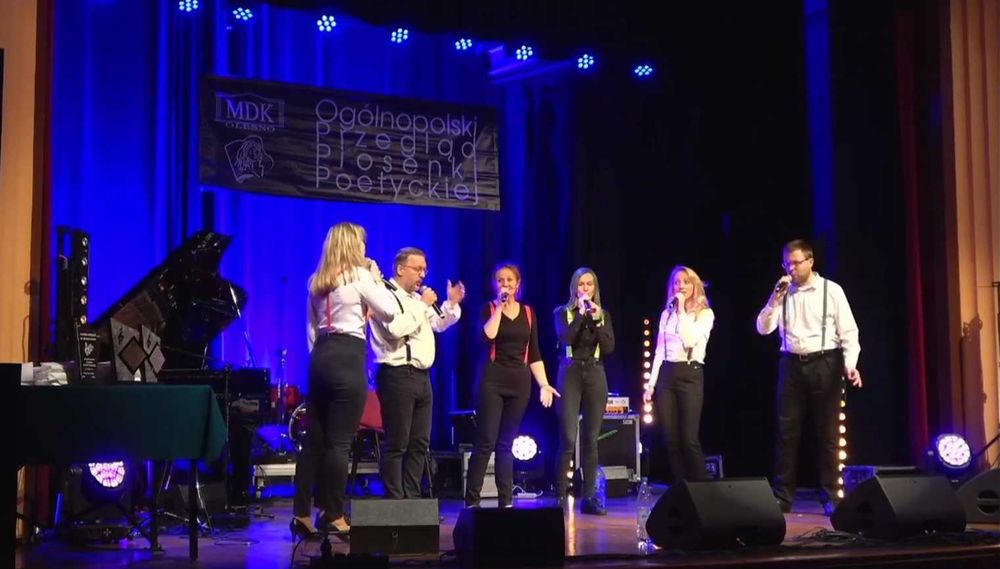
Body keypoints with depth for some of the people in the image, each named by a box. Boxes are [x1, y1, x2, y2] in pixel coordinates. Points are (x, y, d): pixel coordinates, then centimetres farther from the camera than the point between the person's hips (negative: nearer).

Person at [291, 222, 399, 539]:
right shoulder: (359, 275, -5)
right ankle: (333, 516, 1)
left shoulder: (317, 281, 16)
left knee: (313, 439, 7)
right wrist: (376, 278, 8)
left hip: (321, 357, 7)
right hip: (347, 358, -7)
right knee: (339, 441, -3)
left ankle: (302, 514, 8)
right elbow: (390, 312, -3)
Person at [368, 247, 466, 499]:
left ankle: (412, 497, 17)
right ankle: (395, 501, -2)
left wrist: (452, 303, 12)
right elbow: (396, 329, -24)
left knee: (420, 442, 10)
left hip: (421, 376, 9)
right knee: (397, 443, -6)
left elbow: (439, 324, 30)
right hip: (398, 376, -9)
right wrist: (422, 305, -15)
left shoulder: (416, 297, 19)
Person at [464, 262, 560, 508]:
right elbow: (488, 336, -19)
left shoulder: (528, 312, 11)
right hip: (492, 379, -3)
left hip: (519, 381, 3)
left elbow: (534, 353, 10)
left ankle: (506, 501, 10)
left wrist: (544, 384, 3)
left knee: (506, 443, 7)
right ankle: (472, 500, -3)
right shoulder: (489, 309, 1)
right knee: (486, 442, -7)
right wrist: (499, 308, -13)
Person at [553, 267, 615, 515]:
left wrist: (597, 320, -10)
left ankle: (589, 497, 7)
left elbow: (609, 348, -1)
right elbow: (566, 339, -14)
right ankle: (560, 496, -4)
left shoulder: (604, 315, 12)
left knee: (591, 439, 3)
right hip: (570, 374, -3)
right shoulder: (563, 312, 5)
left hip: (595, 375, 3)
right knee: (568, 439, -10)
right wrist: (580, 314, -13)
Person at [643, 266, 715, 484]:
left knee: (689, 440, -9)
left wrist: (682, 310, -11)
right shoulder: (667, 313, 13)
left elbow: (690, 340, -17)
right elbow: (659, 351, 14)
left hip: (690, 375, -5)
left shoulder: (705, 313, 0)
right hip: (666, 375, 5)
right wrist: (651, 384, 9)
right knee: (671, 440, 3)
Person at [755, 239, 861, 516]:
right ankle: (782, 497, 12)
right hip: (792, 365, 3)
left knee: (827, 434, 5)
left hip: (824, 365, -2)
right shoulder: (782, 293, 6)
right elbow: (763, 329, 1)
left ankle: (830, 497, 14)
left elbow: (848, 331, -2)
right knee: (787, 432, 4)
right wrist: (775, 298, -11)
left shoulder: (831, 291, -2)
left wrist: (850, 364, -16)